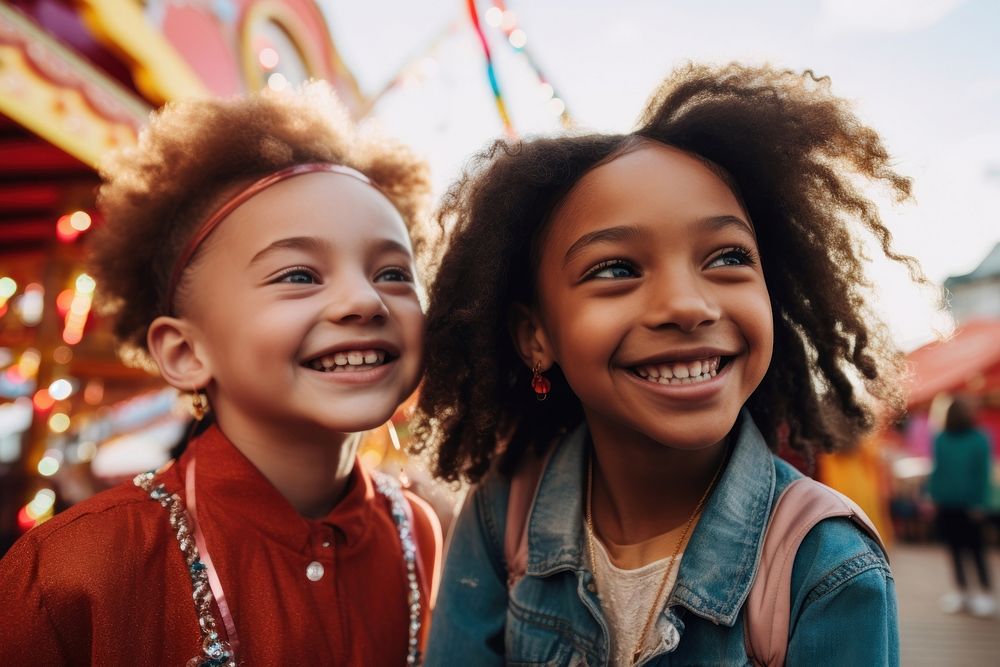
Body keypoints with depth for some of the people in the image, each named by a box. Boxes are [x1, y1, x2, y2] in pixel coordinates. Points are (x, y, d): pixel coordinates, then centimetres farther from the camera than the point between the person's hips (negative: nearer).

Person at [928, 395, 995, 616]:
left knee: (975, 550, 3)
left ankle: (986, 595, 13)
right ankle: (962, 591, 24)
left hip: (969, 505, -4)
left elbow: (984, 473, -8)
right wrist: (933, 496, 5)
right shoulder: (941, 439, 2)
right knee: (954, 549, 12)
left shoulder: (979, 440, -8)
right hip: (946, 504, 4)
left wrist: (980, 503, -11)